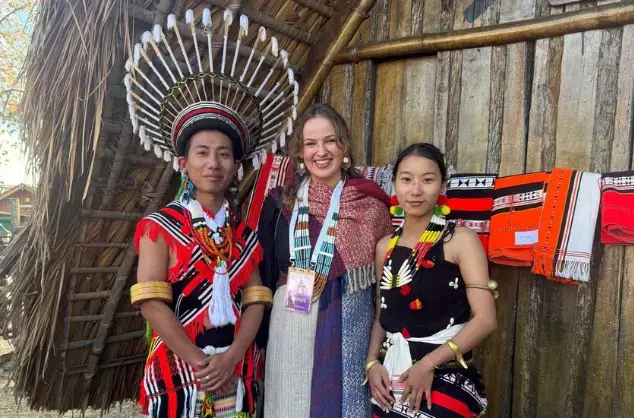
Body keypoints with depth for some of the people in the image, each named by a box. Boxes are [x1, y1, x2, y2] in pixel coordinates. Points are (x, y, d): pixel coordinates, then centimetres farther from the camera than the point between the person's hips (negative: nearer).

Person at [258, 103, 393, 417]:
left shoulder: (370, 202, -2)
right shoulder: (280, 202, 1)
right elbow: (265, 270, 7)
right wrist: (262, 332, 6)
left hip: (350, 325, -1)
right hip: (292, 324, 1)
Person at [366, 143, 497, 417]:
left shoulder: (461, 241, -9)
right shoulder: (385, 246, 5)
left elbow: (485, 319, -15)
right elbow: (382, 316, 10)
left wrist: (428, 364, -18)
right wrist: (372, 362, -4)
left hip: (445, 377, -4)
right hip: (391, 376, 4)